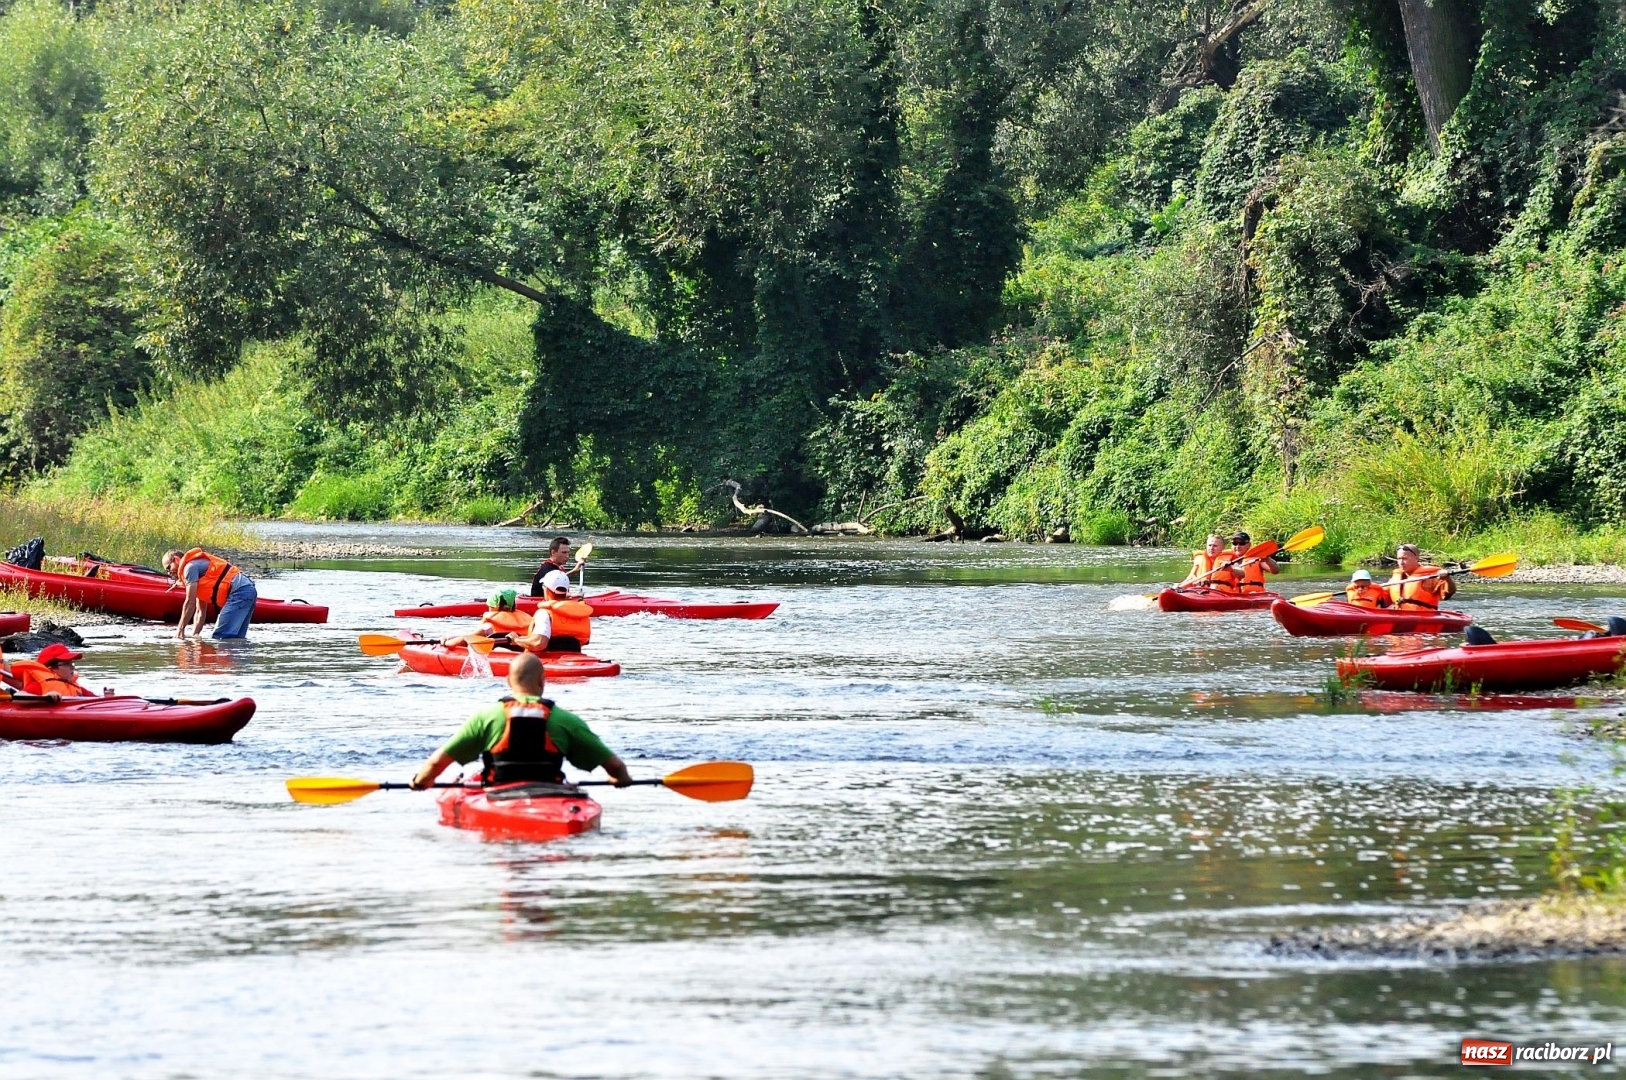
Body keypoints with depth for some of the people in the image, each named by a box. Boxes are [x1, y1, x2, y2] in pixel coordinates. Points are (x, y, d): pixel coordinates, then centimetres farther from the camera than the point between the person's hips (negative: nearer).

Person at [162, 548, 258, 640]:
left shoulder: (190, 567, 1)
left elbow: (190, 603, -3)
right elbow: (200, 611, 29)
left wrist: (180, 629, 3)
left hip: (239, 591, -10)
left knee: (220, 638, -13)